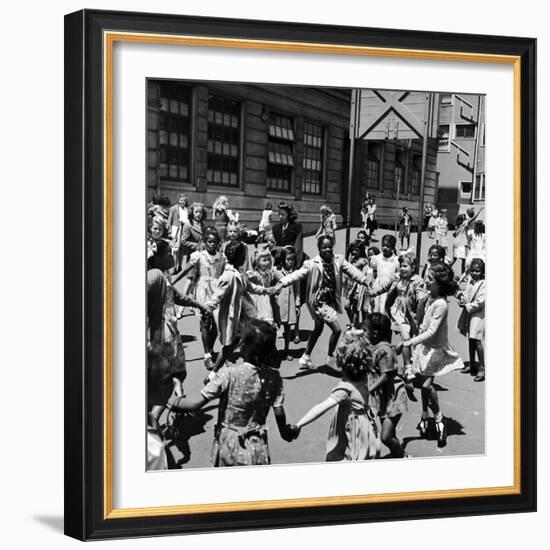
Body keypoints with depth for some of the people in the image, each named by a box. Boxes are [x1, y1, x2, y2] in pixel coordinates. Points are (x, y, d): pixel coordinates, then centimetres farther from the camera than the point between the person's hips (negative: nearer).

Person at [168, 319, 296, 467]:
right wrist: (285, 431, 17)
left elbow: (197, 403, -18)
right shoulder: (274, 376, -11)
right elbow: (279, 412, -3)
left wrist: (174, 402, 0)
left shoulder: (229, 373, -21)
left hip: (228, 446, -2)